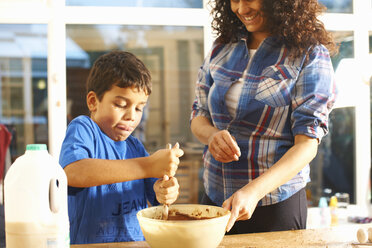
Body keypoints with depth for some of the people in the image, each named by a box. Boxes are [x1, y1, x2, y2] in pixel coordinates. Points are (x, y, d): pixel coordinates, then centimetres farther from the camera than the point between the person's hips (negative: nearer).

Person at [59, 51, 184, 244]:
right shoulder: (82, 129, -3)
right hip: (89, 242, -5)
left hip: (137, 241, 5)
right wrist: (147, 166, -25)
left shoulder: (134, 146, 13)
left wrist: (164, 193, -10)